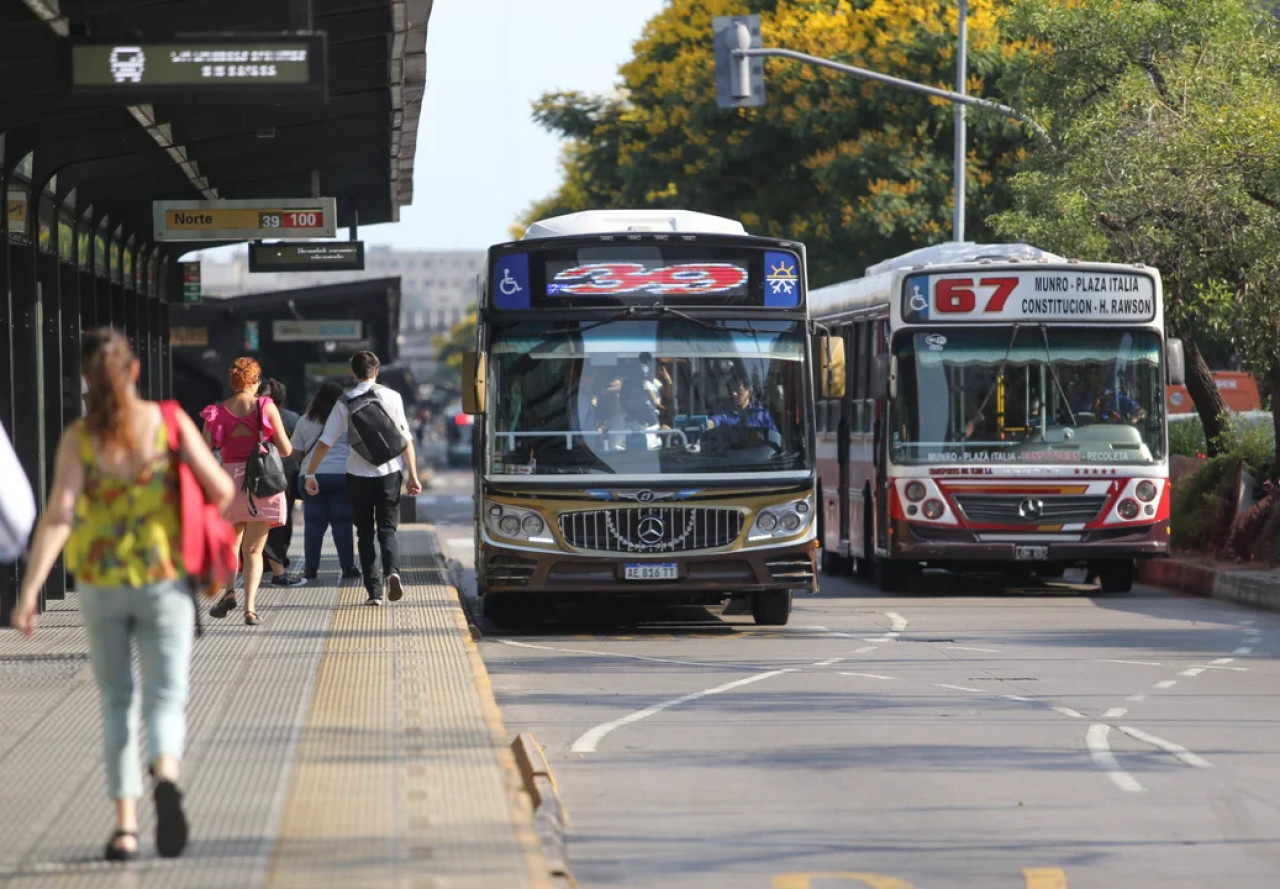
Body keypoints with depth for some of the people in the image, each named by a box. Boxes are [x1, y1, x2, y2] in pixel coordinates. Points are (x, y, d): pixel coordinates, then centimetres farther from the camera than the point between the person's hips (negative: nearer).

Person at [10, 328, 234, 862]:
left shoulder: (78, 439, -9)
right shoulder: (170, 423, -7)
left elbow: (58, 517, -18)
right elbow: (222, 491, -5)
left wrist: (29, 592, -19)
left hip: (100, 584, 1)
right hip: (164, 581, -1)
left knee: (117, 703, 16)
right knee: (165, 698, 1)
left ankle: (125, 826, 8)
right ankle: (166, 778, -33)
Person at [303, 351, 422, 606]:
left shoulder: (344, 402, 0)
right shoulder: (392, 397, -1)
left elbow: (325, 442, -3)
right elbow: (405, 439, -3)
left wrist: (310, 474, 5)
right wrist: (413, 475, 1)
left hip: (359, 475, 0)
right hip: (389, 472, 0)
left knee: (365, 533, 11)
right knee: (387, 529, 9)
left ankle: (373, 591, 4)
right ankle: (392, 571, -20)